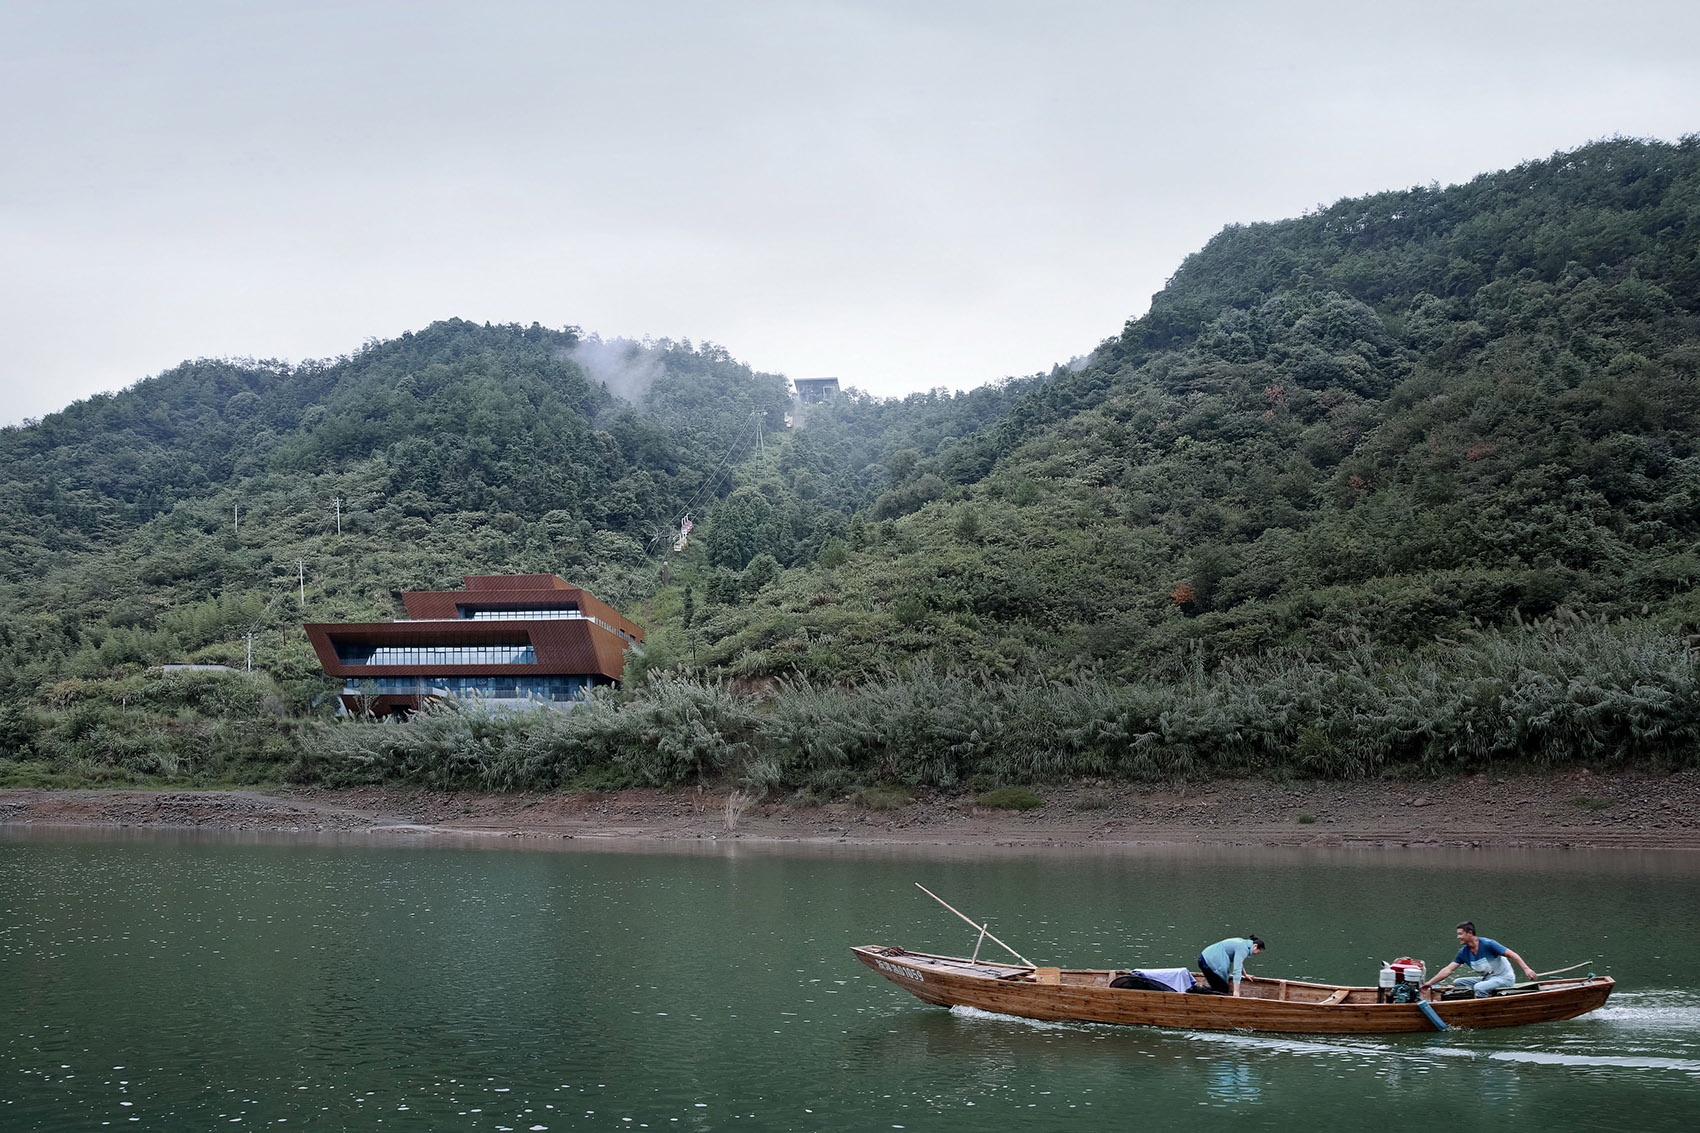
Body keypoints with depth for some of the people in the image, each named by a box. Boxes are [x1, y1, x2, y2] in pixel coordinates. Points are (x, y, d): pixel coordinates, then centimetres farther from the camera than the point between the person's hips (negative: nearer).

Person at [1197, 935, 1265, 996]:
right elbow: (1237, 970, -26)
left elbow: (1238, 962, 34)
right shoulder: (1242, 949, -17)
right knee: (1222, 990, -7)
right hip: (1209, 962, -11)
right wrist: (1236, 991, -29)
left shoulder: (1243, 943, 14)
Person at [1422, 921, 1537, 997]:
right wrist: (1430, 983, -7)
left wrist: (1526, 969, -30)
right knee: (1458, 982, -2)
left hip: (1504, 978, -8)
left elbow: (1511, 954, -19)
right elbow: (1447, 970, -1)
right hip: (1487, 978, 8)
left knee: (1479, 987, -33)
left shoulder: (1488, 944, -20)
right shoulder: (1463, 953, -1)